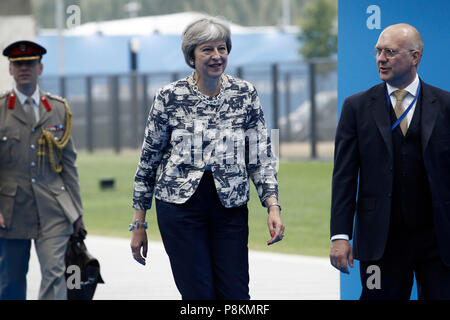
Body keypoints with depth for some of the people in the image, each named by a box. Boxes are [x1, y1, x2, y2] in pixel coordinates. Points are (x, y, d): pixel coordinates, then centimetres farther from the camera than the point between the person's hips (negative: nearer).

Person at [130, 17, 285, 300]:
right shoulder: (170, 98, -2)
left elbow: (261, 157, 3)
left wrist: (273, 205, -12)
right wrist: (139, 225, 5)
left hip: (230, 208, 2)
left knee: (236, 295, -2)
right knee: (199, 296, -4)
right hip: (180, 205, -2)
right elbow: (149, 159, 4)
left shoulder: (246, 95, 2)